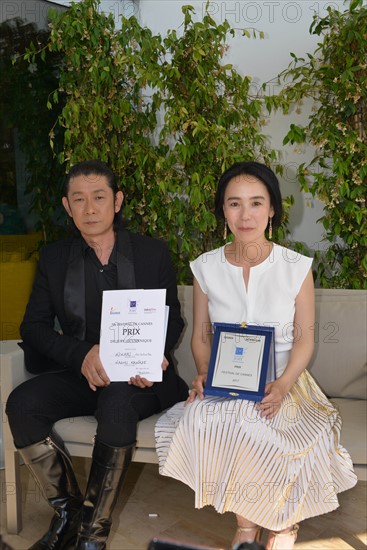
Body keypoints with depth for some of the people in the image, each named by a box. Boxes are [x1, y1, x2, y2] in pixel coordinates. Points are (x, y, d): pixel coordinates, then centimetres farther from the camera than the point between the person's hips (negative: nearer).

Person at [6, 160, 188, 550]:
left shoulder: (152, 253, 5)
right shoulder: (54, 258, 9)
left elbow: (172, 320, 8)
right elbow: (34, 325, 2)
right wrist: (82, 355, -17)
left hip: (138, 378, -2)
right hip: (79, 374, 3)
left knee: (116, 400, -36)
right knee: (21, 403, -25)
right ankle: (67, 511, -6)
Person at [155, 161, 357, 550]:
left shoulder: (296, 267, -4)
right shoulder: (206, 267, 1)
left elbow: (304, 338, -1)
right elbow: (200, 334, 9)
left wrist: (282, 386, -18)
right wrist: (204, 373, -11)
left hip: (280, 383, -1)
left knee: (244, 422, -33)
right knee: (201, 420, -31)